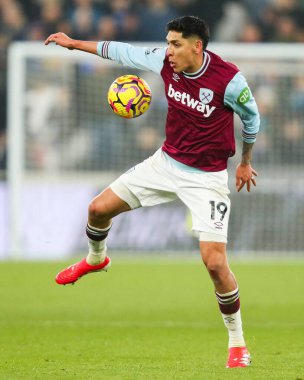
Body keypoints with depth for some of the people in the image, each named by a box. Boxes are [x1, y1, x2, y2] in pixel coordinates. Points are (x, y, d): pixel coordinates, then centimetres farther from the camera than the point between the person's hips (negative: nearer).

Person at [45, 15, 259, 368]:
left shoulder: (229, 80, -23)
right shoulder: (165, 61, -10)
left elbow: (251, 118, -5)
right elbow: (124, 52, 6)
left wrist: (245, 163, 9)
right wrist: (75, 43, 12)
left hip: (206, 177, -6)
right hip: (166, 162, 6)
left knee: (215, 262, -16)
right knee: (99, 208, 6)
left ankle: (237, 342, 3)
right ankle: (95, 259, 42)